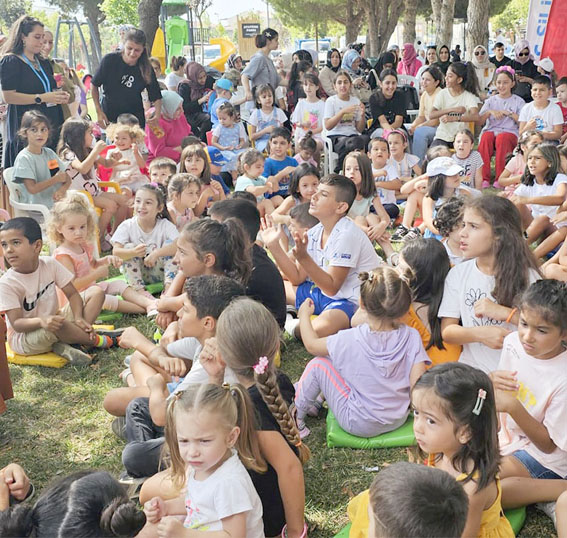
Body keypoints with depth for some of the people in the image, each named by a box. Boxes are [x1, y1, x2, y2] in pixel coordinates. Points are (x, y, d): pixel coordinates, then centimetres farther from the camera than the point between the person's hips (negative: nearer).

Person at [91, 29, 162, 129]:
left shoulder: (146, 69, -11)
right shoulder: (109, 60, -15)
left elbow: (156, 97, -5)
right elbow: (94, 85, -2)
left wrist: (157, 115, -26)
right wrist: (99, 112, -6)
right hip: (109, 117, -1)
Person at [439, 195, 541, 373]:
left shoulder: (525, 275, -1)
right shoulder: (458, 273, 4)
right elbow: (447, 331, 2)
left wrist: (505, 313, -16)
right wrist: (479, 333, -16)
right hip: (472, 368, 2)